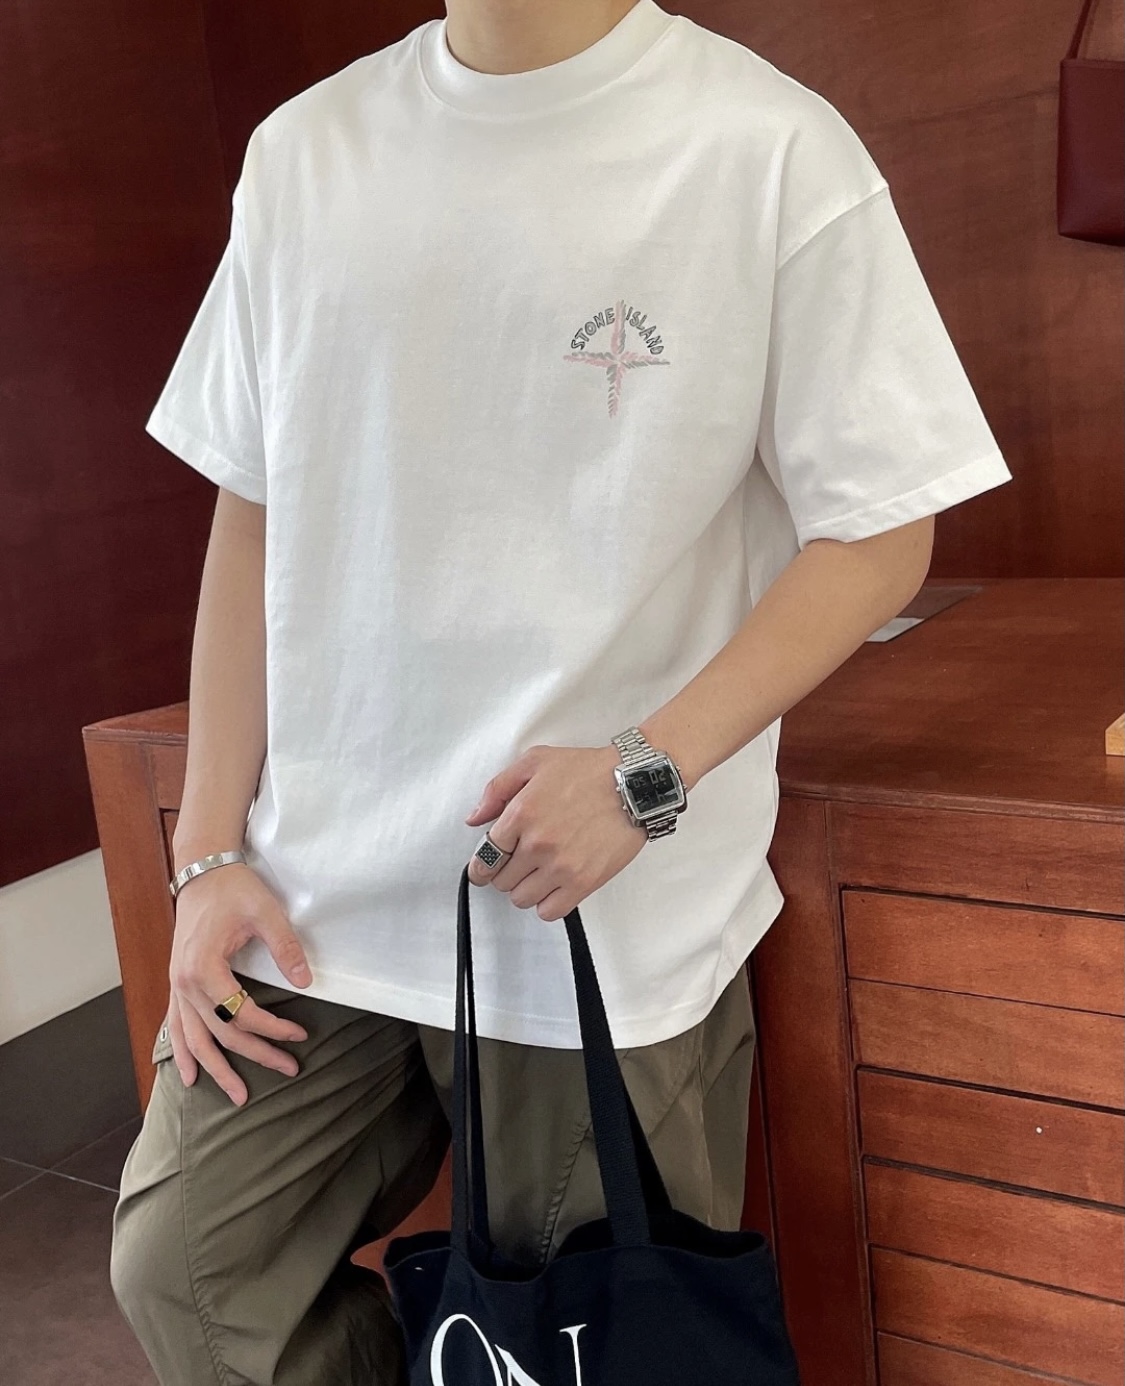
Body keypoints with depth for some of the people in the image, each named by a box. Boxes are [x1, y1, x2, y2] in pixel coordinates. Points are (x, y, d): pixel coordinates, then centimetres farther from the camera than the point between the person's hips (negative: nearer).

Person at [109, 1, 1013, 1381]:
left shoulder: (771, 149, -7)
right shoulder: (302, 151, 6)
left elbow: (881, 531, -5)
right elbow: (252, 520, 8)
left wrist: (648, 777, -17)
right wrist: (210, 854, 4)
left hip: (615, 918, -3)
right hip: (317, 893, 4)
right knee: (181, 1270, 9)